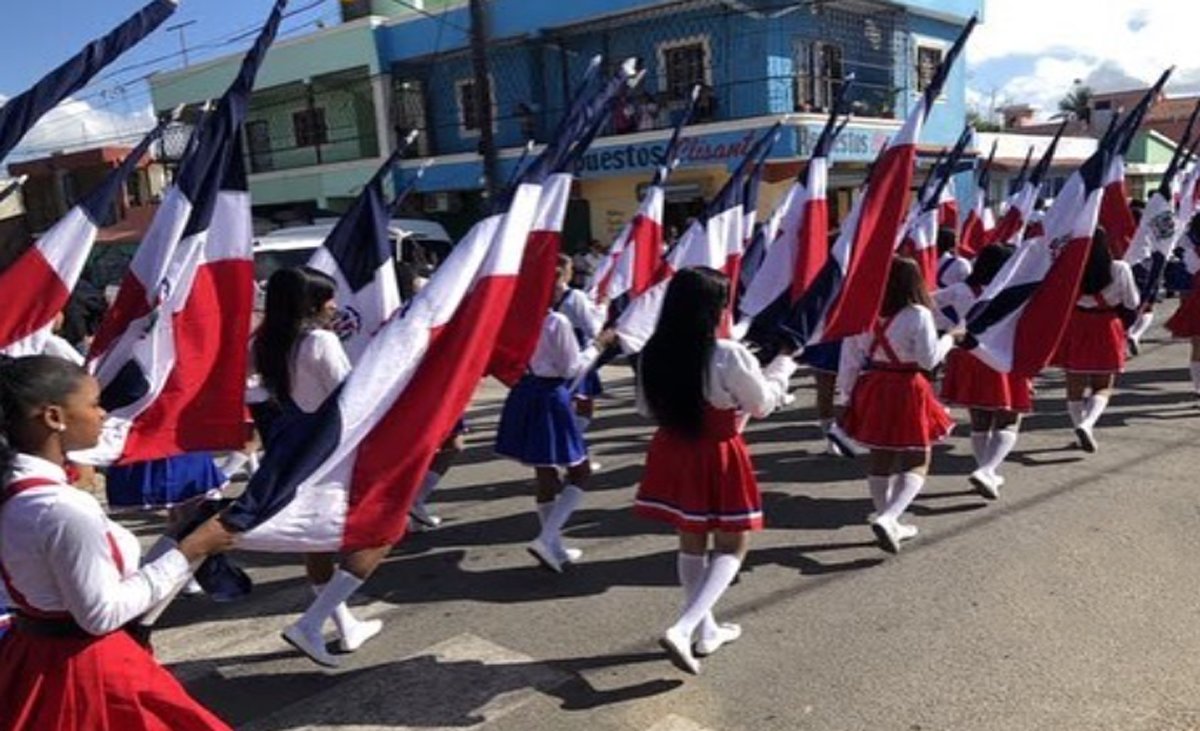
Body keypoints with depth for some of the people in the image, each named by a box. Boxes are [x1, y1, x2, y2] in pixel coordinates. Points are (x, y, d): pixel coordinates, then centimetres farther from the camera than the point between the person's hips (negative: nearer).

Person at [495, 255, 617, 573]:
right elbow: (572, 369, -12)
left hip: (526, 392, 8)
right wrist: (598, 344, -3)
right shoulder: (558, 321, -17)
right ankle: (547, 539, -6)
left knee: (545, 472, 16)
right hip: (550, 397, -8)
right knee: (580, 471, 6)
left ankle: (555, 547, 26)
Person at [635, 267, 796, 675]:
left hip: (672, 453, 5)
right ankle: (682, 629, -5)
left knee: (691, 542, 20)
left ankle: (705, 631, 34)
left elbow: (647, 409, 5)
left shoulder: (653, 354, -8)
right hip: (718, 457, -5)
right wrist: (782, 368, 10)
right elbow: (763, 404, -7)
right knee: (731, 548, 11)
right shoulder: (730, 356, -22)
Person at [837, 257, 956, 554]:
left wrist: (847, 393, 10)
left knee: (880, 460, 18)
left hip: (872, 391, 5)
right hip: (907, 392, -5)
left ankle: (889, 522, 30)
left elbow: (850, 358, 2)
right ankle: (887, 518, -13)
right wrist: (949, 339, 6)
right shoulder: (918, 315, -15)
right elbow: (929, 359, -11)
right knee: (916, 463, 7)